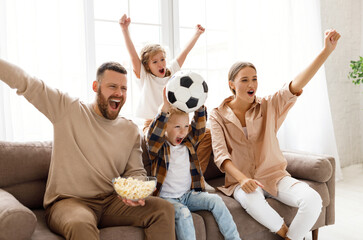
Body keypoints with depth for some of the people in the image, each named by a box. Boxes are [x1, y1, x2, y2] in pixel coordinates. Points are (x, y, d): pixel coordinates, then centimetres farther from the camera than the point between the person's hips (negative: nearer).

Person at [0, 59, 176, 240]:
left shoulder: (131, 131, 9)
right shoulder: (67, 110, 1)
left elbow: (136, 172, 11)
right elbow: (24, 81, -3)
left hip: (111, 201, 4)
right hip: (68, 202, -4)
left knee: (164, 209, -14)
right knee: (81, 226, -39)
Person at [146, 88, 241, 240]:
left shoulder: (188, 143, 7)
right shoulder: (159, 147, -8)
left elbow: (199, 127, -2)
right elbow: (153, 136, -28)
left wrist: (199, 107, -19)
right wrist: (165, 109, -40)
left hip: (188, 194, 5)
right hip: (167, 198, -5)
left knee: (215, 200, -12)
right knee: (182, 212, -32)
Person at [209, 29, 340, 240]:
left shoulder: (268, 107, 1)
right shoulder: (218, 116, -2)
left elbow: (296, 86, -14)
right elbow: (220, 154, -11)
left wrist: (327, 50, -27)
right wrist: (242, 179, -28)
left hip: (274, 175, 2)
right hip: (241, 180, -2)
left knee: (313, 200, -23)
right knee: (252, 200, -37)